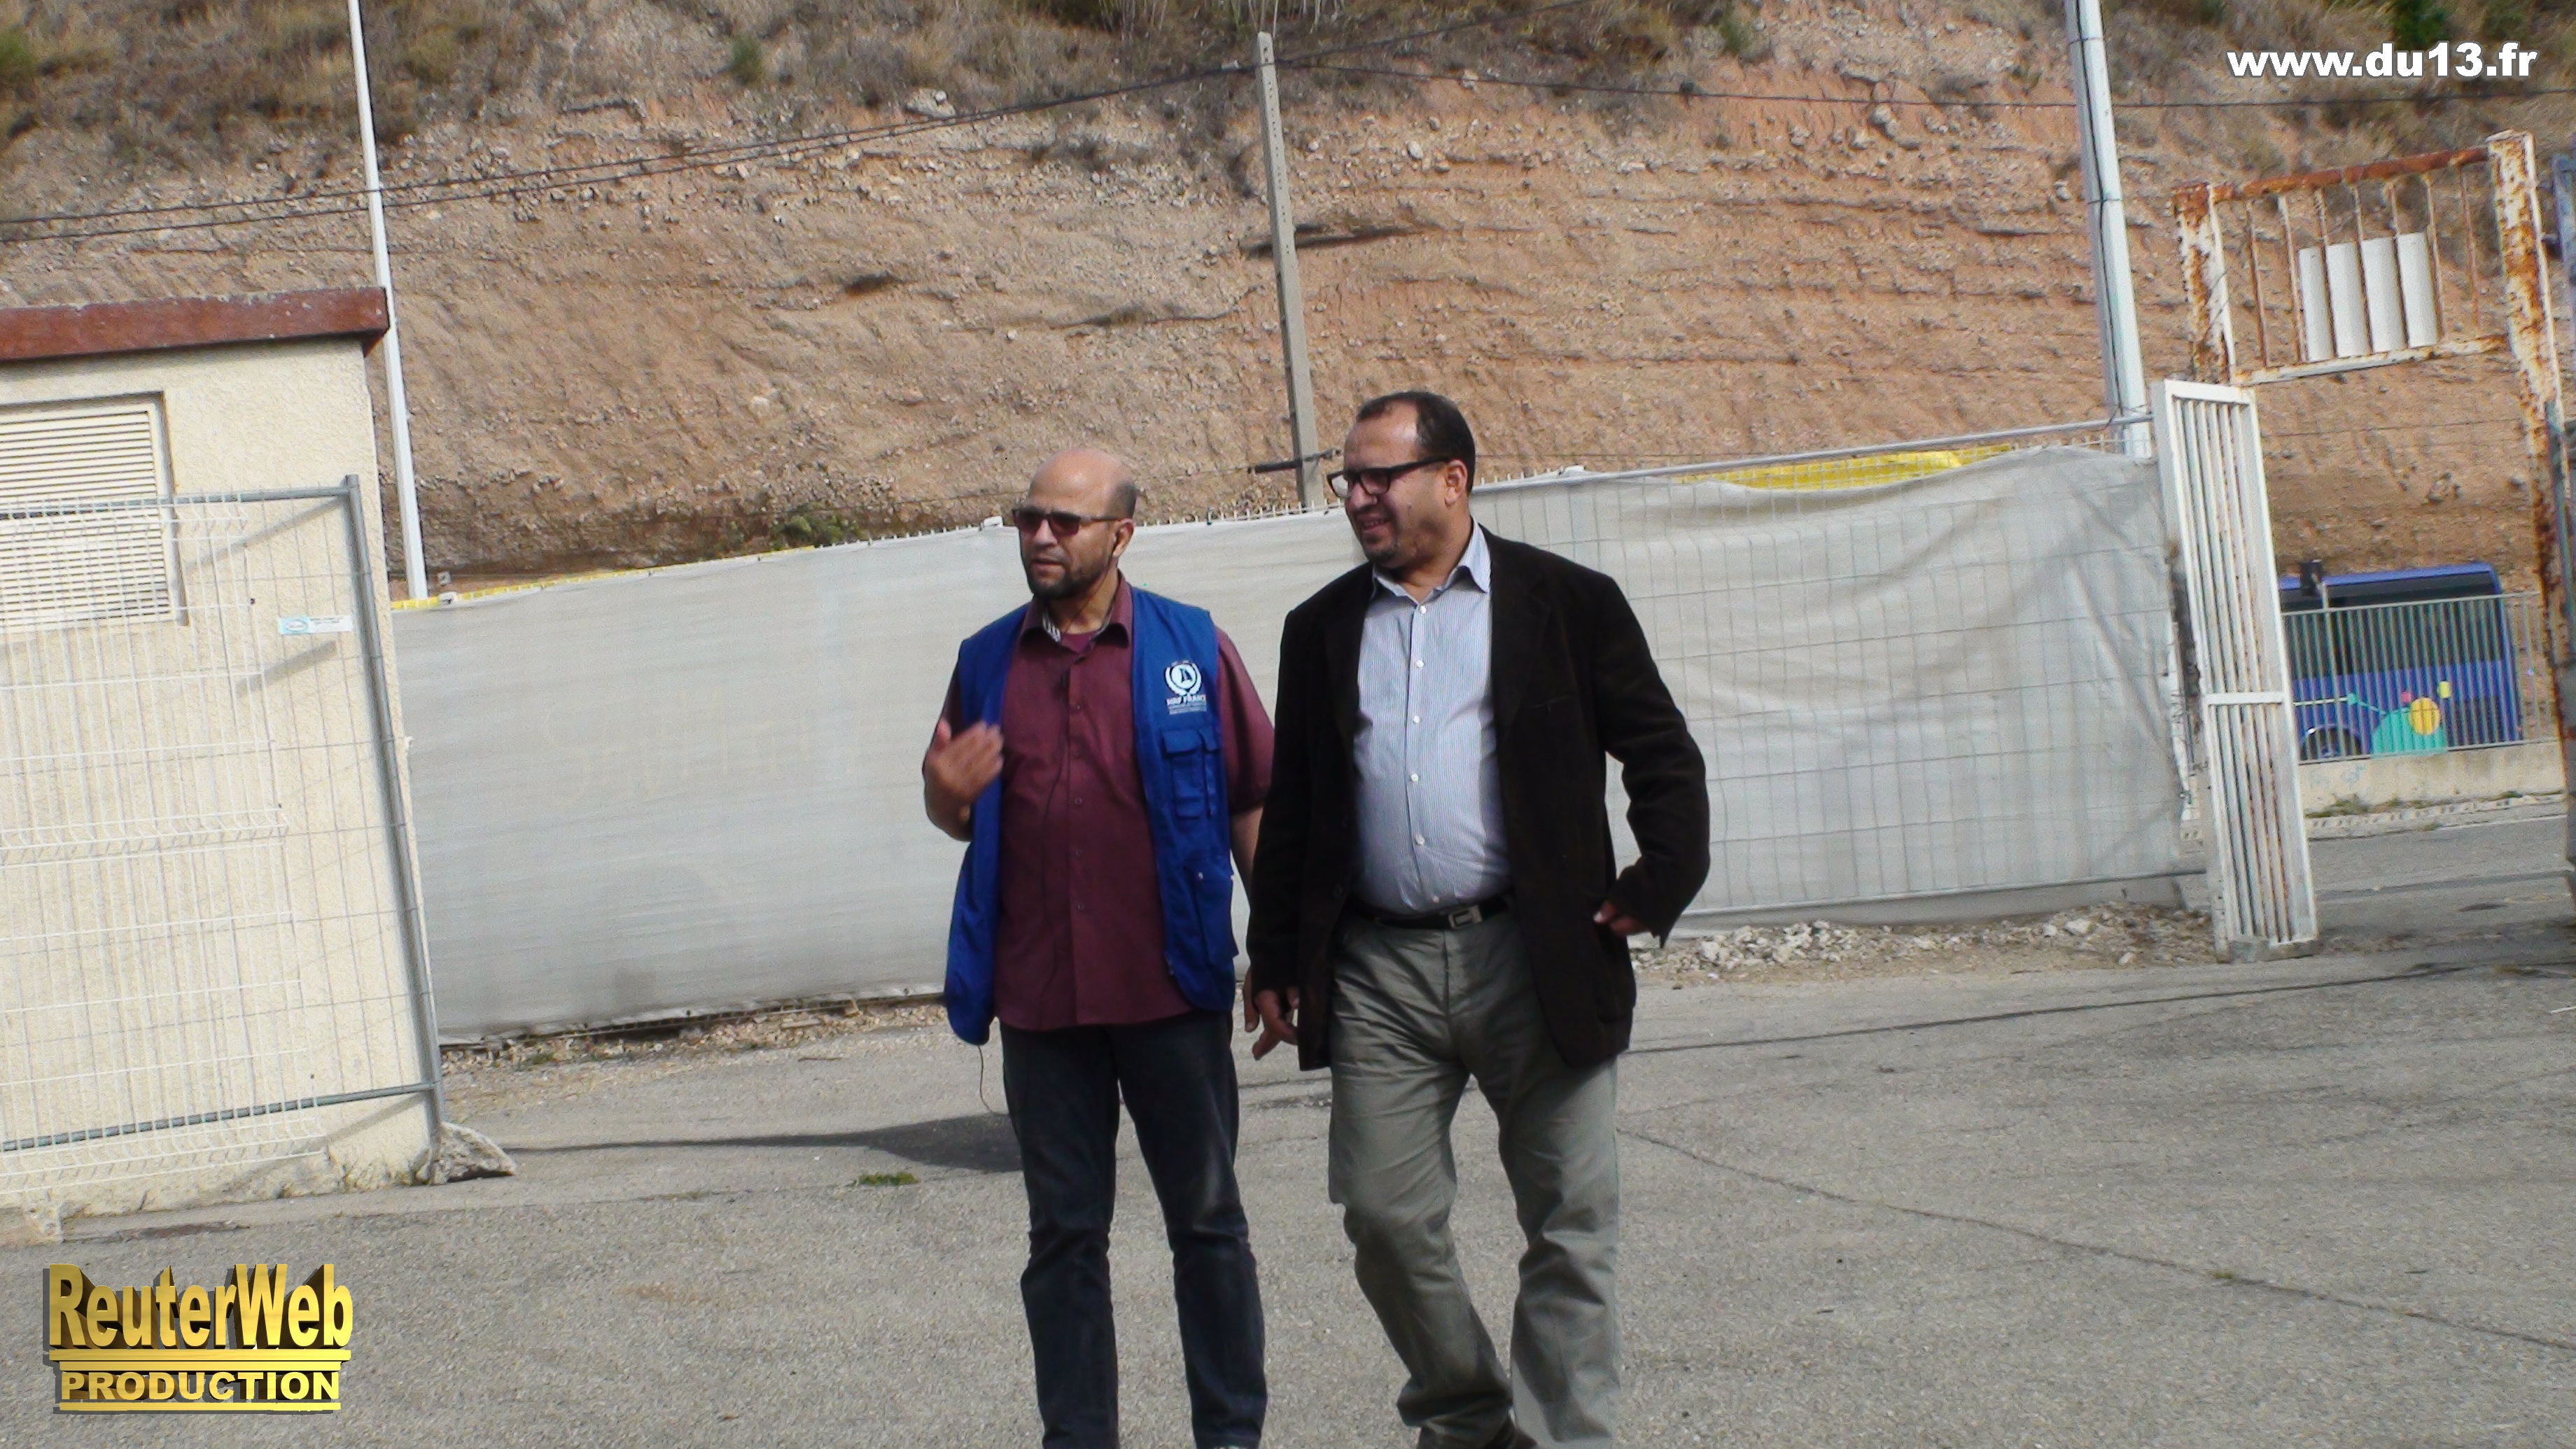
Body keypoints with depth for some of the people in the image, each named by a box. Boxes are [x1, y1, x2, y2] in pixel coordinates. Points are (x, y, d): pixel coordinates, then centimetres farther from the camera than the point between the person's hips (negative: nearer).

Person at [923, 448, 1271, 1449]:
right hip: (1039, 997, 3)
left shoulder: (1191, 649, 0)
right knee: (1064, 1234, 8)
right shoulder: (987, 661, 9)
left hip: (1171, 990, -3)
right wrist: (945, 794, -6)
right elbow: (958, 819, 18)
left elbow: (1253, 802, 0)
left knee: (1206, 1222, 6)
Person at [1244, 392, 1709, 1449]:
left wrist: (1658, 887, -7)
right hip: (1379, 971, 3)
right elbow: (1289, 808, 15)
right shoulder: (1322, 630, 13)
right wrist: (1275, 959, 10)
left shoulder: (1567, 605, 2)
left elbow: (1663, 756, 4)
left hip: (1538, 957, -3)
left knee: (1571, 1226, -1)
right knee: (1385, 1218, 2)